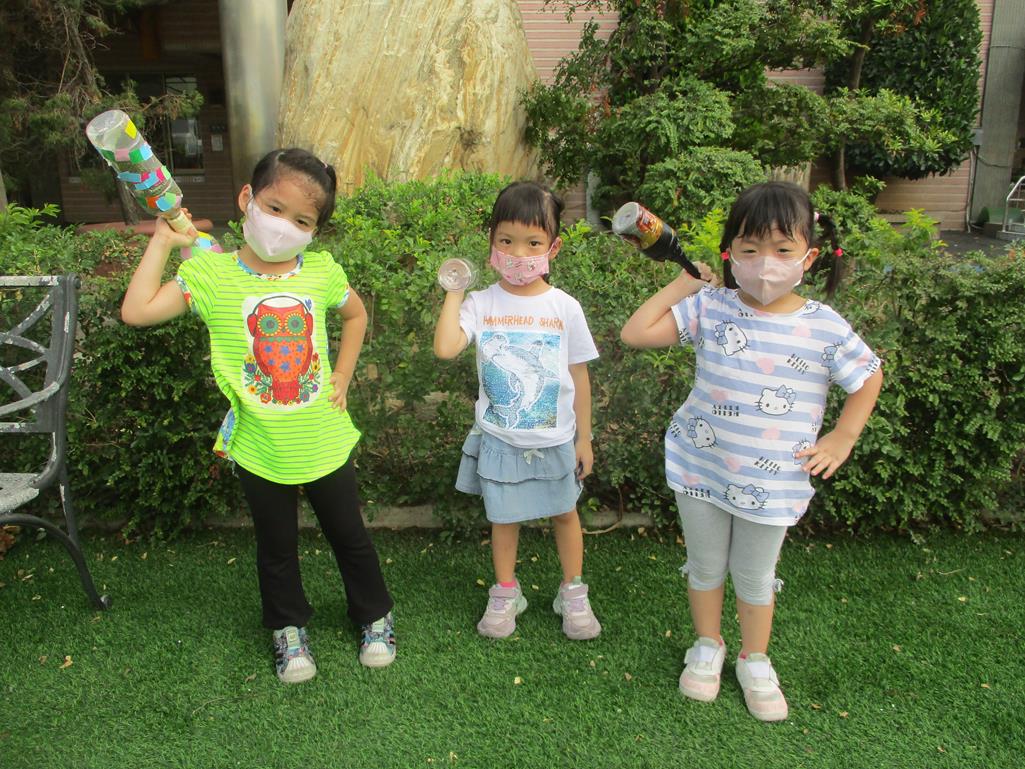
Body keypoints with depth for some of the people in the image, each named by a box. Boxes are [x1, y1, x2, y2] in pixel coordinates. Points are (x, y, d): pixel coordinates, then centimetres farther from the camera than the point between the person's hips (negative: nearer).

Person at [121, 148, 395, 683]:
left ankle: (375, 616, 40)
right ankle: (288, 629, 41)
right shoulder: (212, 273, -12)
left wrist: (342, 377, 5)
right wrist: (162, 241, -17)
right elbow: (136, 311, -22)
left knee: (350, 537, 18)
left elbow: (355, 315, 13)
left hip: (324, 442, 1)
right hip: (259, 451, -1)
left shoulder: (321, 271, -7)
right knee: (276, 549, 18)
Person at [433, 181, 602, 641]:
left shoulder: (564, 308, -8)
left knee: (564, 513, 16)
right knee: (503, 517, 15)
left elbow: (579, 376, -1)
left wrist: (584, 438, 2)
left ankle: (573, 592, 37)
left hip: (555, 439, 1)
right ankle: (505, 593, 37)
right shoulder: (481, 304, -10)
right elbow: (445, 347, -27)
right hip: (499, 440, 0)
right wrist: (454, 292, -19)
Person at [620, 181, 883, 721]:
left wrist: (841, 440, 1)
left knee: (755, 576, 17)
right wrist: (684, 283, -10)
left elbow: (869, 377, 5)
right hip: (700, 468, 1)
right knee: (705, 566, 19)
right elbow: (635, 333, -14)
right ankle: (708, 646, 44)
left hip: (772, 482, -1)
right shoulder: (710, 307, -10)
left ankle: (755, 661, 42)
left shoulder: (825, 327, -11)